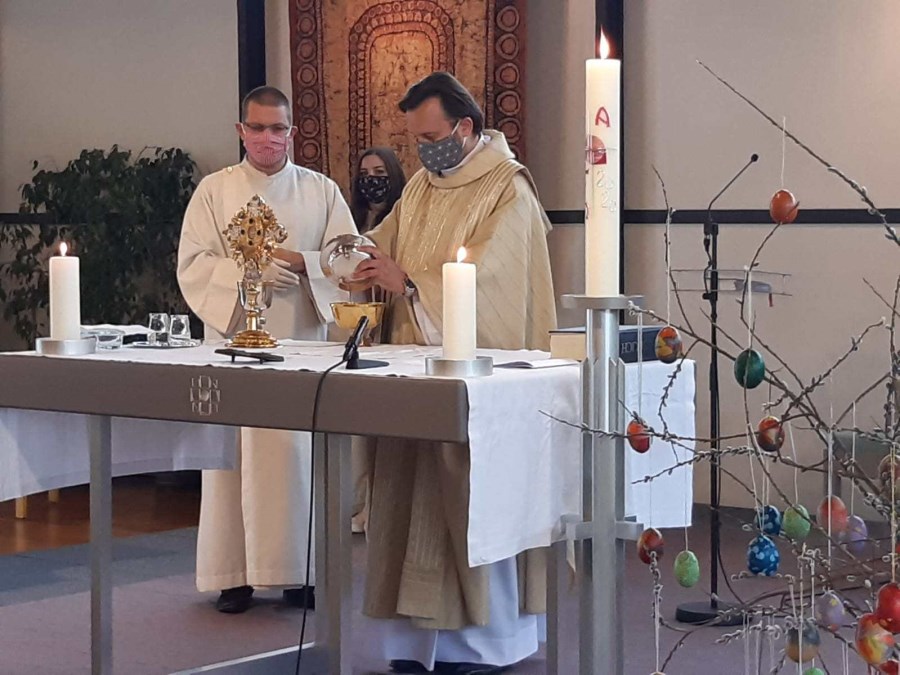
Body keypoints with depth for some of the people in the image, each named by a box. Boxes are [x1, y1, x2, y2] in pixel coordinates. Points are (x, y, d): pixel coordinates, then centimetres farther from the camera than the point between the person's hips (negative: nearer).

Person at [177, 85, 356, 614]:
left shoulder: (322, 191, 9)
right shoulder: (215, 191, 7)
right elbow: (192, 264, -1)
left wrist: (302, 263, -14)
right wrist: (248, 270, -15)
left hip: (302, 341, 1)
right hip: (234, 337, 0)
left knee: (300, 451, -2)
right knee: (235, 451, -3)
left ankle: (301, 570, 6)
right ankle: (235, 574, 3)